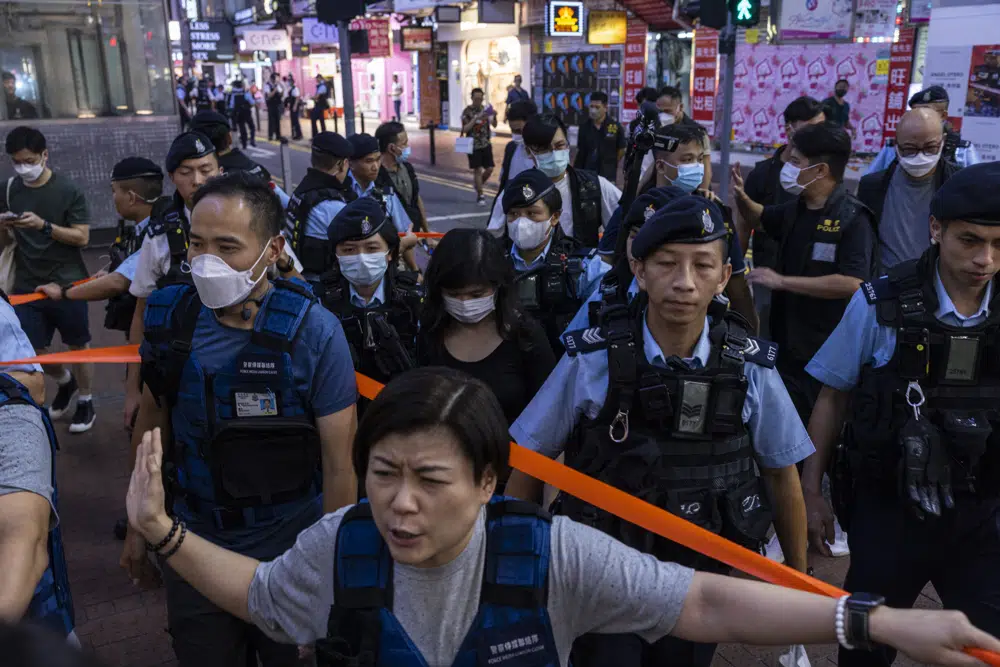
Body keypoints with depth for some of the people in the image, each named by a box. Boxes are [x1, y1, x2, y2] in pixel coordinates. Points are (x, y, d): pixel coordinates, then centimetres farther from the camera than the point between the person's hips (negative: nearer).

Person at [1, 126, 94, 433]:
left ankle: (85, 399, 29)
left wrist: (44, 226, -24)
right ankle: (65, 382, 36)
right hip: (27, 285, 3)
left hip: (67, 283, -3)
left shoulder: (68, 190, -9)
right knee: (32, 351, 6)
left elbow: (82, 237, -11)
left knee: (78, 345, 9)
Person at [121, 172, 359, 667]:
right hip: (192, 550, 3)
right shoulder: (168, 316, -7)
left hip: (290, 550, -3)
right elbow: (151, 420, 7)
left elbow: (339, 462, -14)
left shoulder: (313, 331, -19)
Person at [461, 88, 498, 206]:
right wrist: (476, 118, -25)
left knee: (489, 169, 3)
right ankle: (480, 196, 6)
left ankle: (478, 187, 29)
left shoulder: (485, 109, 6)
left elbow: (494, 125, 3)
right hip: (473, 145, -4)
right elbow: (465, 129, -14)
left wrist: (494, 117, -19)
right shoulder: (467, 112, -6)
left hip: (486, 144, 4)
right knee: (477, 169, -4)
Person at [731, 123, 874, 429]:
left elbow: (852, 283, -28)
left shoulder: (853, 217, -18)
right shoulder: (796, 208, 5)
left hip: (829, 350, -7)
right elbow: (761, 219, 26)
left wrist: (782, 281, -23)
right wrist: (741, 197, 4)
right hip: (788, 341, 7)